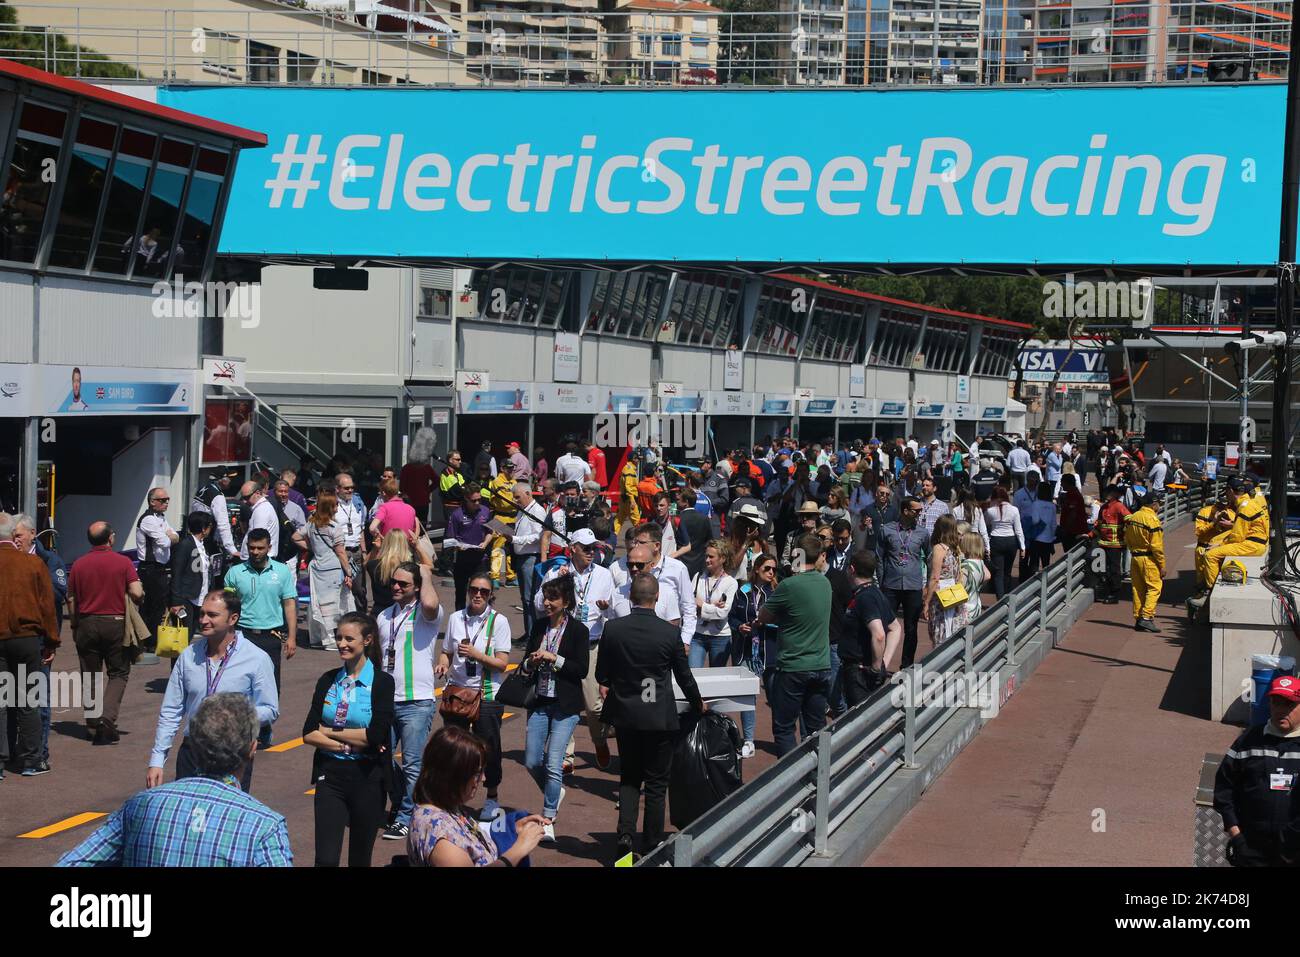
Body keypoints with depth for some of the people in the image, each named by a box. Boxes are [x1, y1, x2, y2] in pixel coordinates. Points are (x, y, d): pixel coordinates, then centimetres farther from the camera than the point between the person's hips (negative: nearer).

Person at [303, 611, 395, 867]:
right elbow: (308, 734, -1)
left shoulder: (382, 682, -5)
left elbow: (376, 735, -16)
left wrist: (329, 732, -8)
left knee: (360, 857, 10)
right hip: (330, 773, 2)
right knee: (326, 859, -5)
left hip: (367, 777, -2)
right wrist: (349, 744, -12)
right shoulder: (327, 680, 6)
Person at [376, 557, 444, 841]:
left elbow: (430, 604, -32)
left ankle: (406, 819, 7)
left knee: (413, 764, -2)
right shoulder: (384, 616, 14)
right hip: (386, 700, 7)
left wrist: (427, 574, -15)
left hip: (417, 703, -6)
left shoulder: (425, 614, -6)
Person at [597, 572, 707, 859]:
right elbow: (684, 675, 0)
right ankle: (652, 844, 13)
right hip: (659, 717, -2)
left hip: (624, 714, 2)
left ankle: (625, 834, -1)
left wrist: (606, 685, 28)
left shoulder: (613, 629, -9)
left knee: (629, 778, 15)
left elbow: (602, 673, 4)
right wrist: (697, 703, 19)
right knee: (656, 782, 8)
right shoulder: (670, 633, -13)